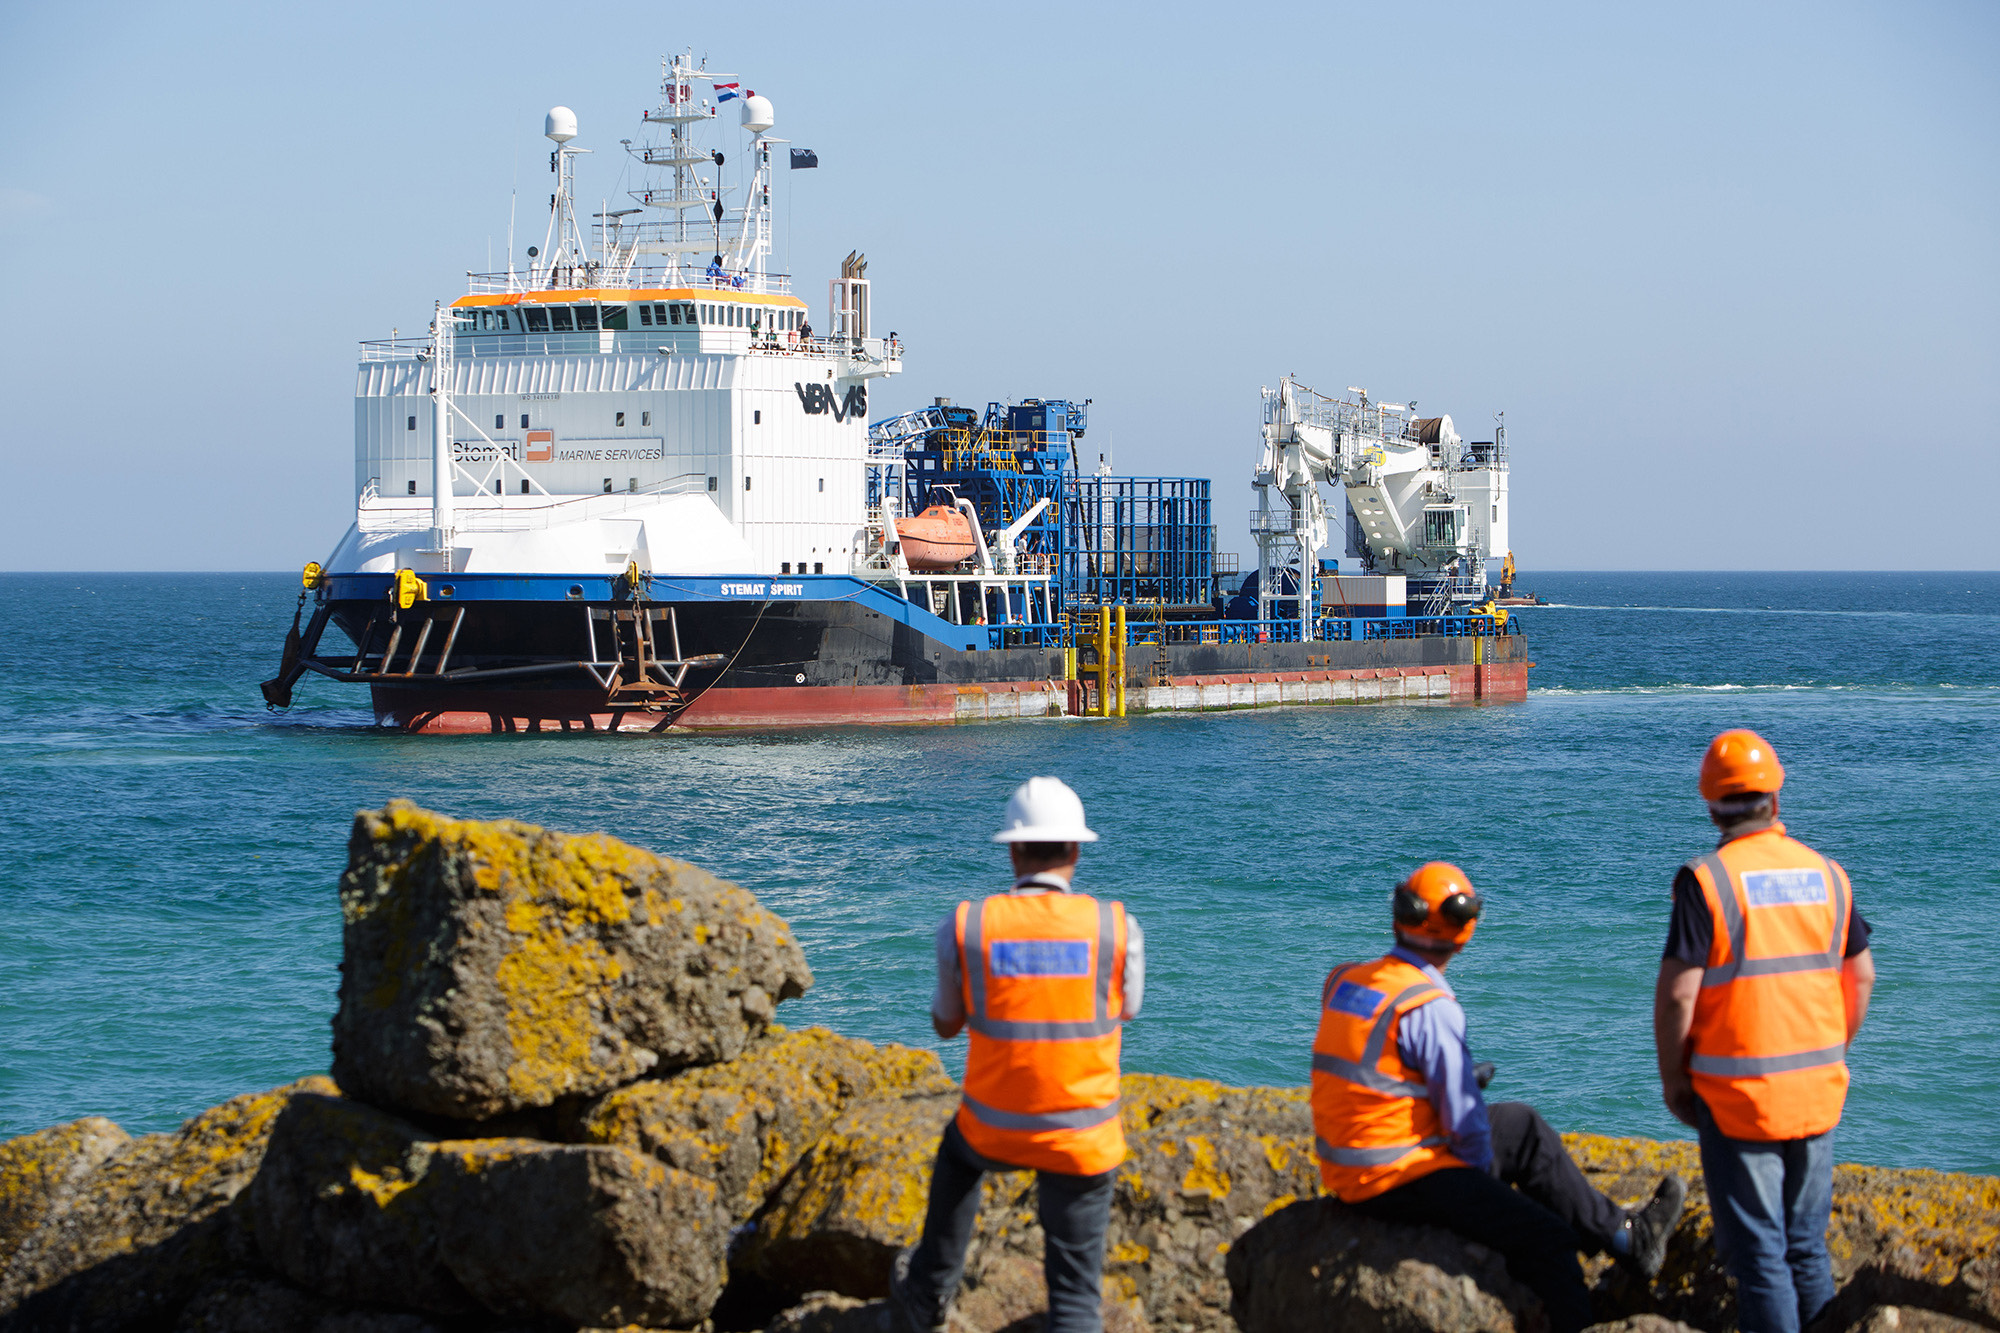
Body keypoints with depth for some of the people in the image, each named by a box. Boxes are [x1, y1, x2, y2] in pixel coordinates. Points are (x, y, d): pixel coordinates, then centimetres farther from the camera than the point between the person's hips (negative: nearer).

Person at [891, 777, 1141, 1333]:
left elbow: (945, 1024, 7)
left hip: (995, 1128, 2)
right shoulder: (1117, 928, -12)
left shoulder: (964, 927, -11)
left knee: (959, 1152, 39)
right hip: (1082, 1141, -2)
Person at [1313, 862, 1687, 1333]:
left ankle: (1623, 1236, 27)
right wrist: (1482, 1172, 3)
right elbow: (1463, 1118, -16)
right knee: (1546, 1240, -8)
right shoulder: (1431, 1008, -20)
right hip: (1399, 1178, -9)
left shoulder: (1346, 981, 5)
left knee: (1523, 1126, 21)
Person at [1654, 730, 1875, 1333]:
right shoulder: (1826, 873, 5)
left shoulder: (1706, 880, -12)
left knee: (1757, 1251, 1)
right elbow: (1861, 975, 13)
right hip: (1817, 1094, 5)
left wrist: (1672, 1079, -2)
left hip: (1739, 1096, -5)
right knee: (1807, 1245, 15)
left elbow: (1677, 992, -15)